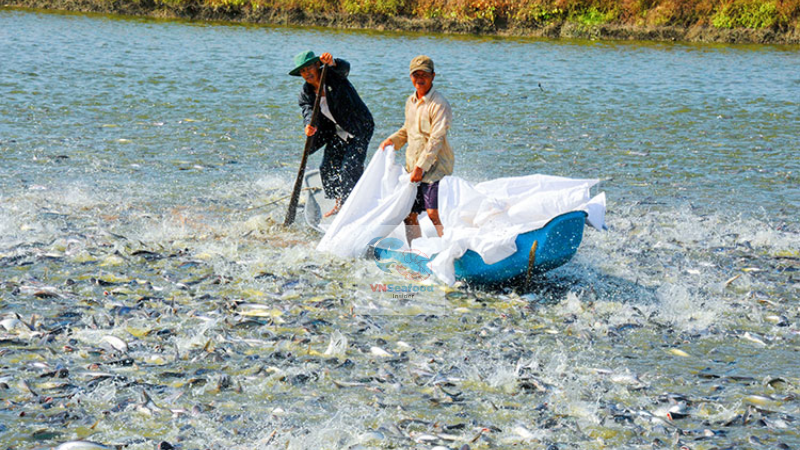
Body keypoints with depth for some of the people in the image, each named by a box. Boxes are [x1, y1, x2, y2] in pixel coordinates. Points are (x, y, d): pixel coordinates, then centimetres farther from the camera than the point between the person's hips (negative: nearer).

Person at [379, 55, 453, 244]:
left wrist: (421, 166, -22)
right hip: (413, 167, 8)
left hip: (435, 166, -8)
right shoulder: (410, 101, 12)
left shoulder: (439, 104, -13)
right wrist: (392, 140, 8)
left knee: (432, 213, -18)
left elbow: (436, 139, -19)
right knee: (409, 214, 9)